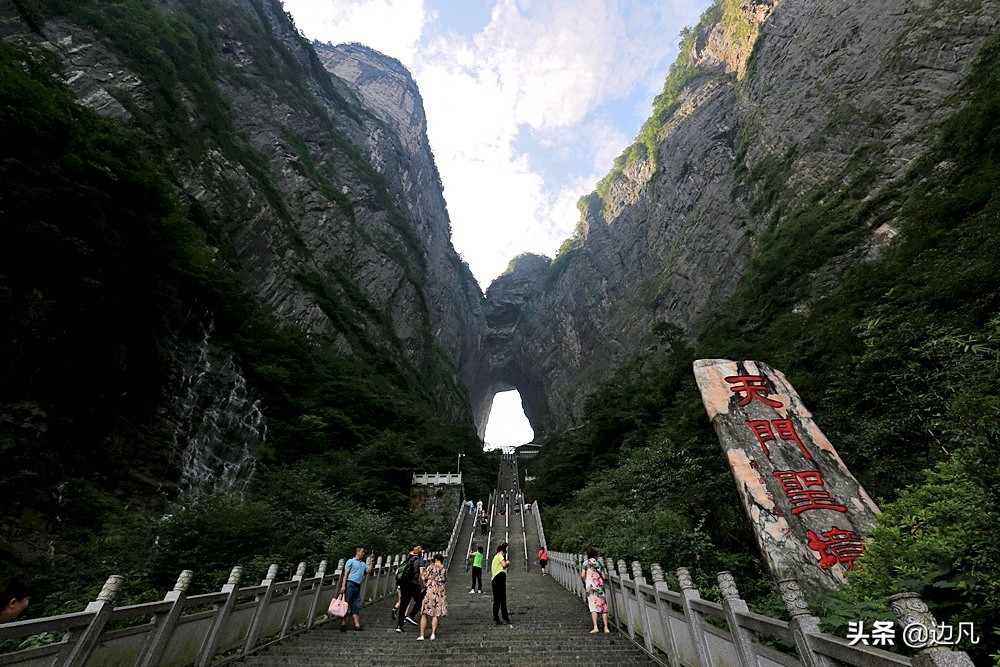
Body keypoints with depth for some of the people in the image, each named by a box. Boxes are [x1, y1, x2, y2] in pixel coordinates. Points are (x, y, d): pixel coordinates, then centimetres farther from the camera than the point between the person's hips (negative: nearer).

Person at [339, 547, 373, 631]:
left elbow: (369, 571, 10)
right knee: (345, 604, -4)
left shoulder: (363, 563, 23)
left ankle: (357, 626, 5)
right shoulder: (351, 561, 4)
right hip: (350, 584, -6)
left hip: (358, 586, 6)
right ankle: (343, 624, 3)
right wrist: (343, 585, -14)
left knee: (356, 607, 5)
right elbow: (346, 573, -5)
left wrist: (371, 563, -1)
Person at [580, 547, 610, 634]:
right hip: (600, 587, 2)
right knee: (603, 607, 10)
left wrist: (584, 583, 8)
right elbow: (604, 577, 2)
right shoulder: (600, 563, 5)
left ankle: (595, 627, -10)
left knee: (593, 607, -1)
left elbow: (582, 575, -8)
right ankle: (606, 627, 9)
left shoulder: (586, 563, 1)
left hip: (591, 587, -2)